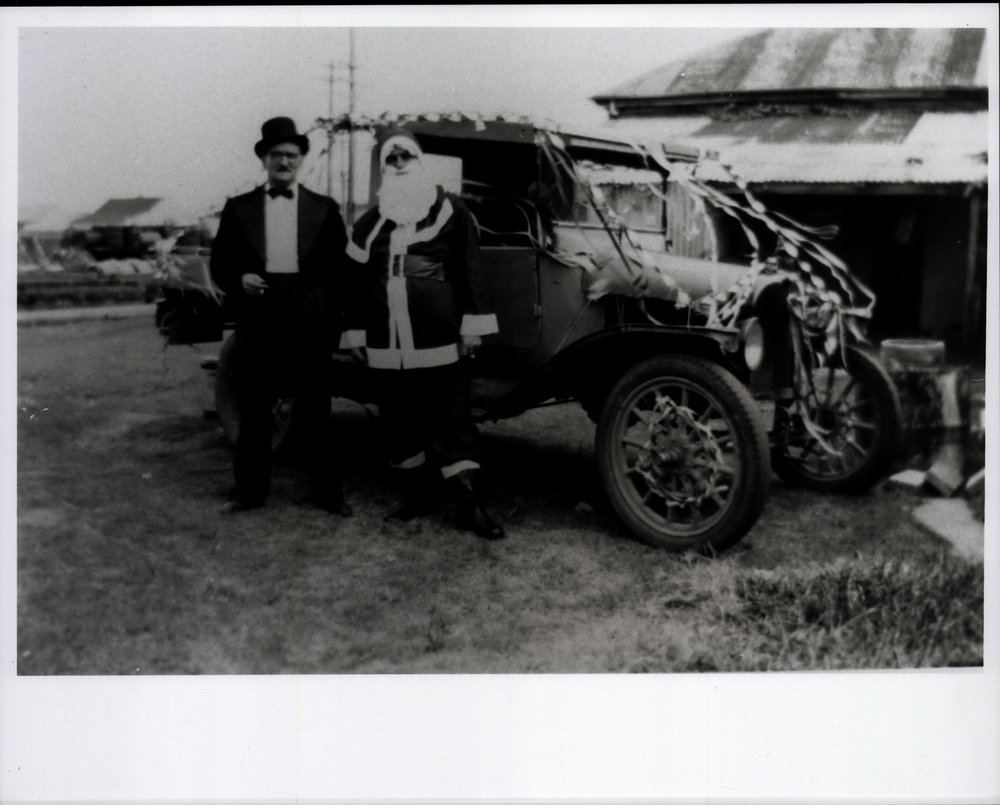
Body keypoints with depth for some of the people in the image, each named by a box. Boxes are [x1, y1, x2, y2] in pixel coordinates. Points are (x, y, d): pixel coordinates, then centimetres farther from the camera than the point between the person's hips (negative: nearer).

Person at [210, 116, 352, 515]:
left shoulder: (324, 209, 9)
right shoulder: (238, 208, 11)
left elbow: (340, 268, 4)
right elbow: (219, 264, 11)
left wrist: (331, 317, -8)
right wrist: (239, 280, -11)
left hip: (310, 325, -1)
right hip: (257, 322, 1)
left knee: (317, 411, 5)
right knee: (253, 411, 6)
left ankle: (327, 491, 14)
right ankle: (250, 489, 18)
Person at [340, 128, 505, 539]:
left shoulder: (450, 209, 3)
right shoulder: (369, 222, 13)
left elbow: (468, 270, -1)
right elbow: (358, 282, 15)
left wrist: (472, 325, -7)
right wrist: (356, 334, 11)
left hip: (438, 340, -4)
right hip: (386, 344, 4)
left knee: (451, 422, -3)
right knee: (400, 424, 10)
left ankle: (471, 505, -1)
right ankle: (416, 496, 22)